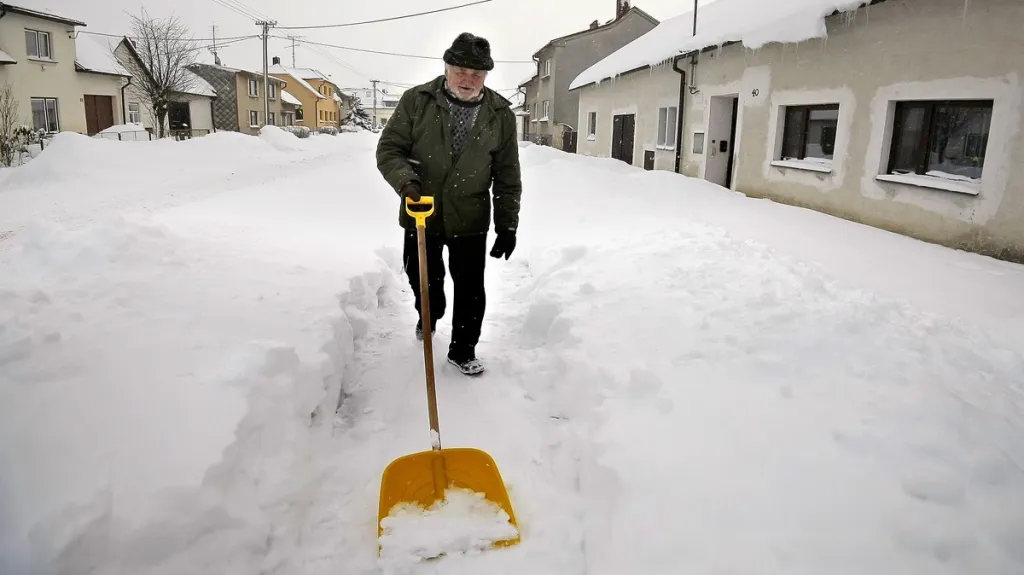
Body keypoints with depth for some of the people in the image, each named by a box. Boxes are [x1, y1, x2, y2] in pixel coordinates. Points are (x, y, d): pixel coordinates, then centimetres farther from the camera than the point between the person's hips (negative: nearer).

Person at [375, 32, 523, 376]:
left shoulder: (501, 114, -4)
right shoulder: (416, 100, -8)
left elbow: (507, 176, 0)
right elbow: (389, 148, -6)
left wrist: (507, 226, -1)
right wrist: (406, 180, -26)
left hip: (470, 220, 0)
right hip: (421, 216, 0)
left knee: (470, 289, 5)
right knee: (422, 279, 18)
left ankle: (462, 351, 25)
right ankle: (429, 316, 50)